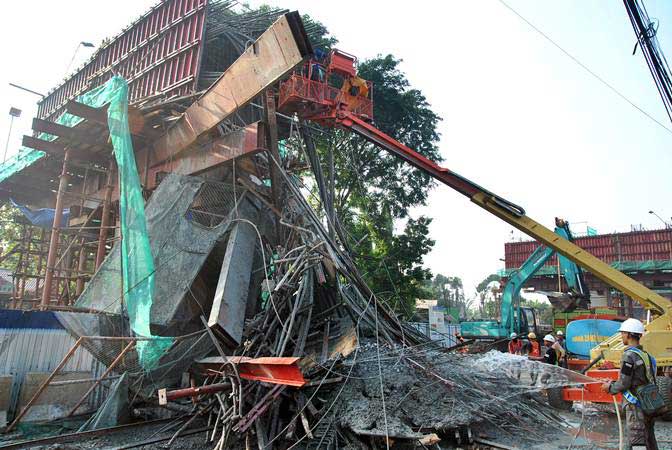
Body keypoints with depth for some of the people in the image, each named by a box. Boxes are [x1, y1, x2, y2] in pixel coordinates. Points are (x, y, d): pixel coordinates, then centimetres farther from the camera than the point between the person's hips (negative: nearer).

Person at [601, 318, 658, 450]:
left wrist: (610, 388, 1)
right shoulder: (646, 355, 10)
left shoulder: (629, 356, -17)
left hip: (636, 406, -9)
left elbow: (624, 383, -18)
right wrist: (613, 384, 15)